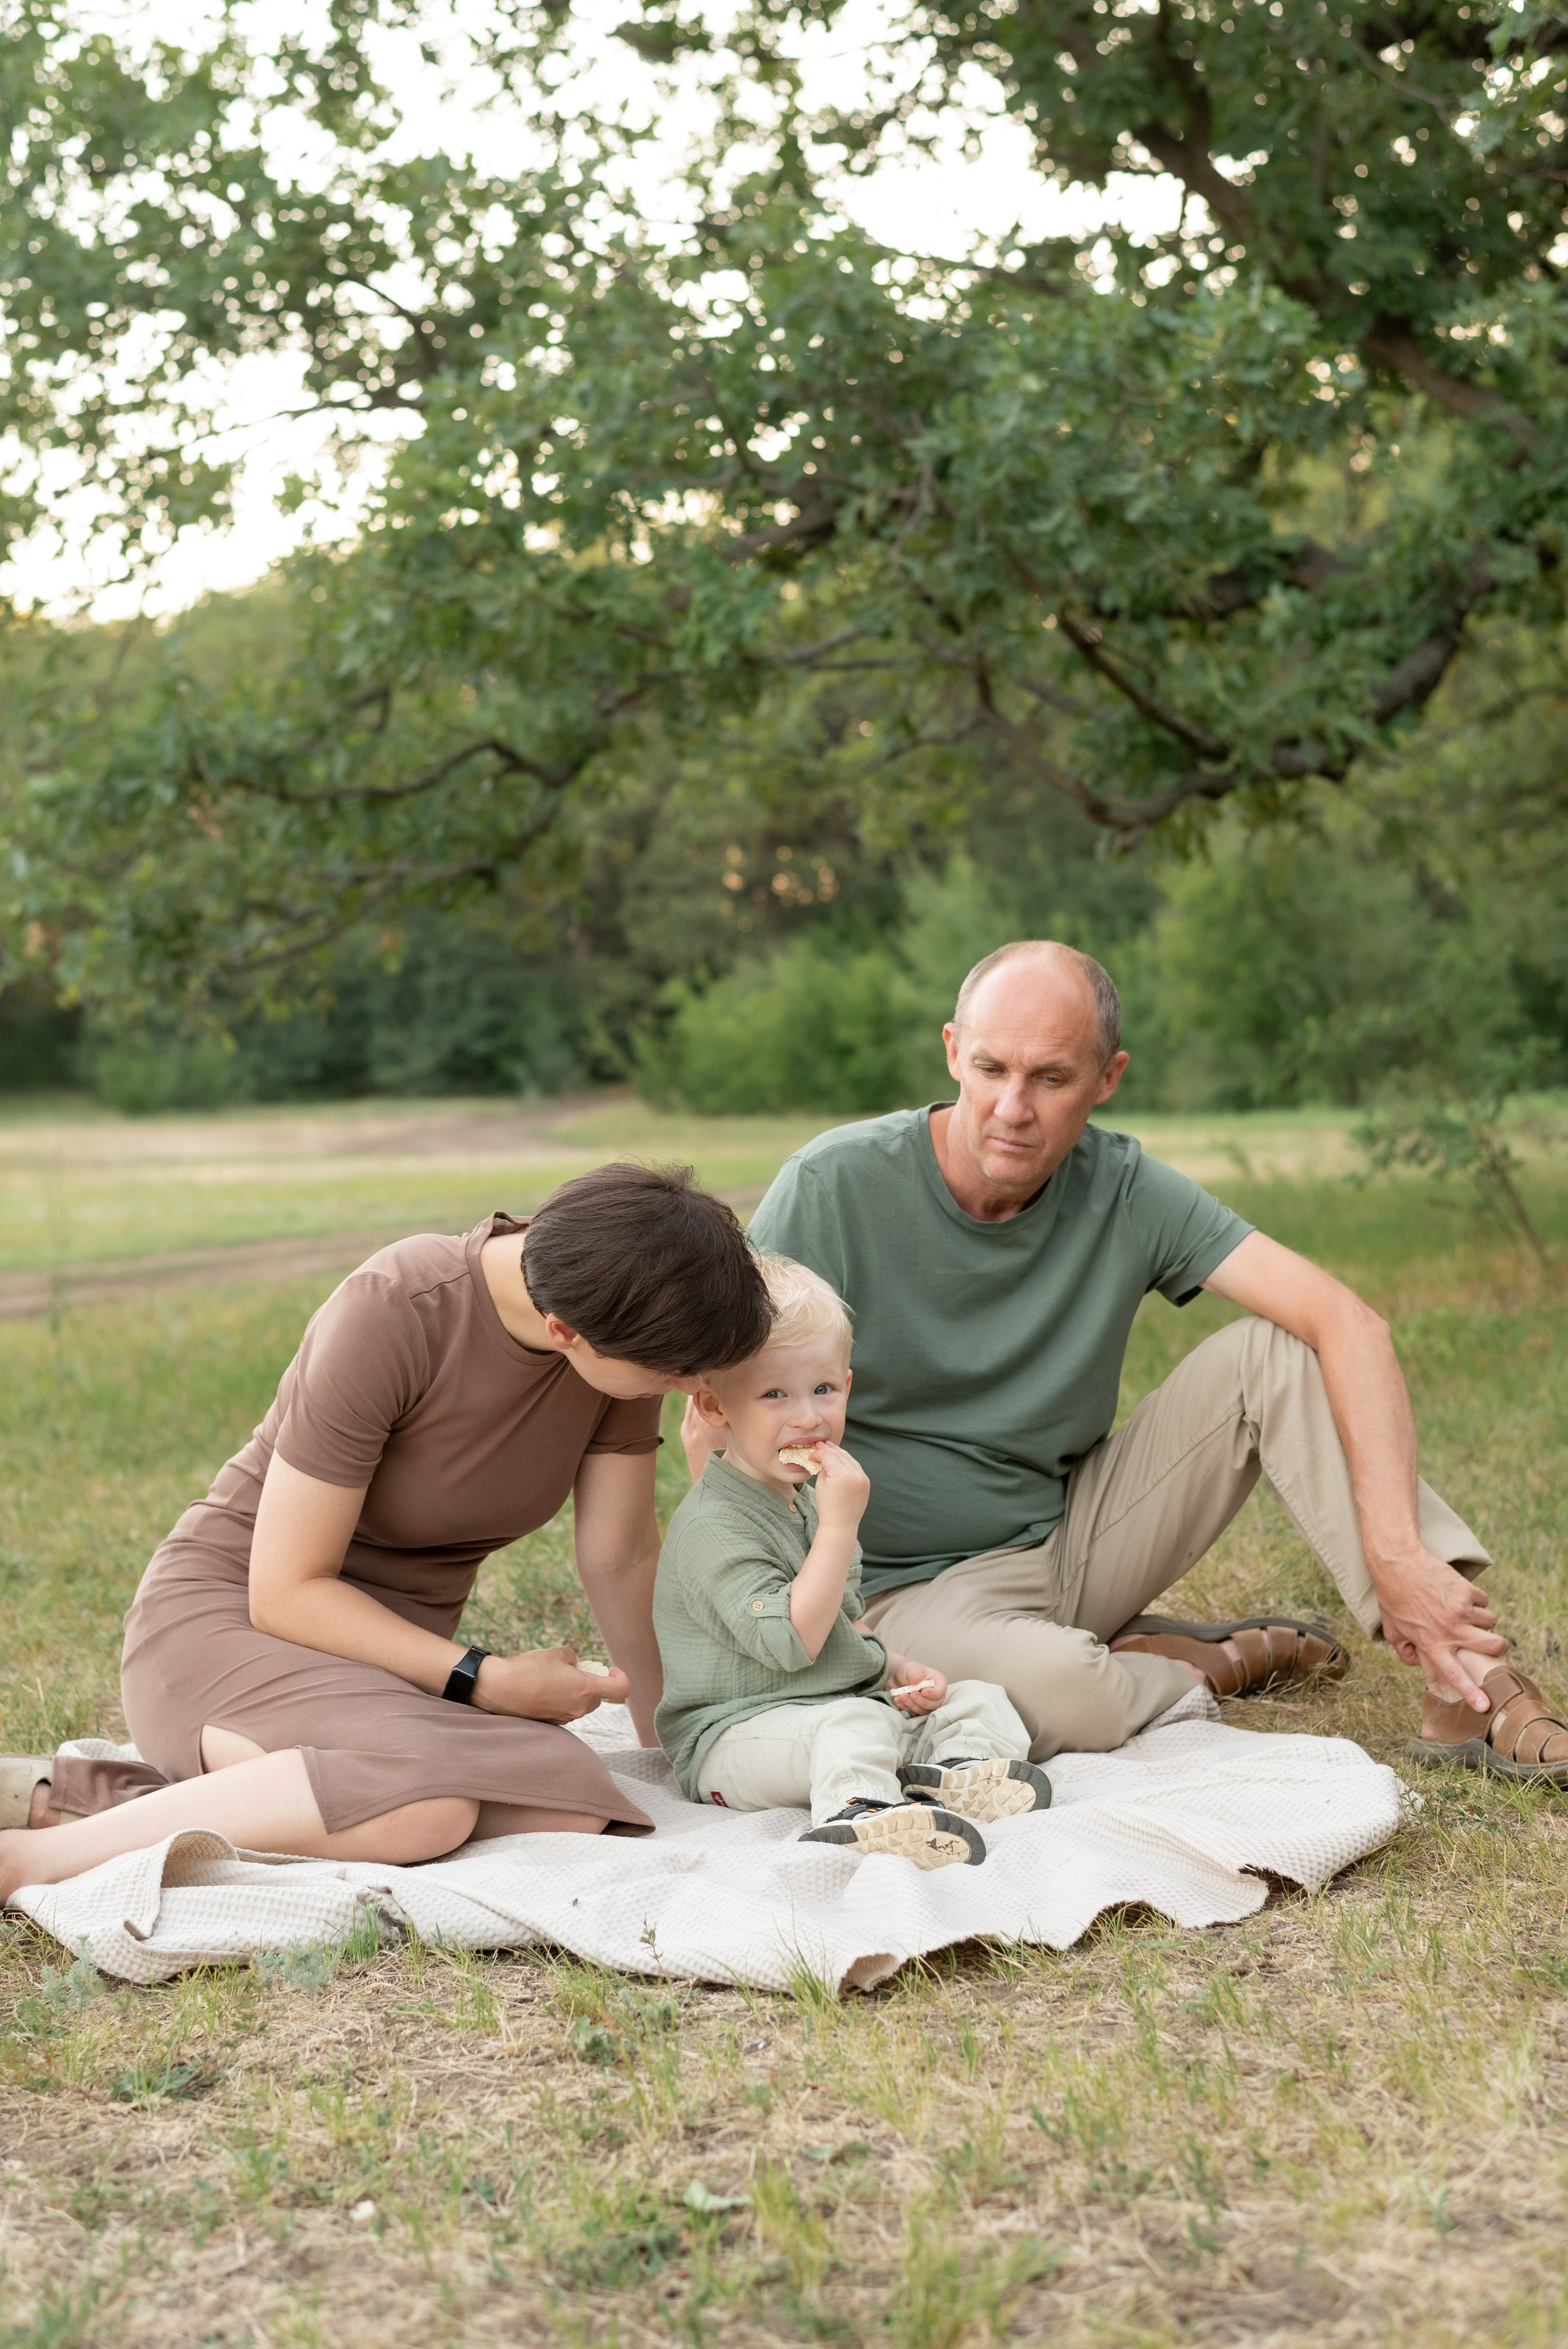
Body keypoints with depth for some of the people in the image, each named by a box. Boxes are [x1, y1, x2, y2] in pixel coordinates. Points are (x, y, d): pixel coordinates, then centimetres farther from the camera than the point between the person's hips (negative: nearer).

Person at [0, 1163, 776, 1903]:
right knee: (425, 1808, -37)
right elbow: (285, 1593, -19)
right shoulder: (388, 1317, -25)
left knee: (571, 1810, -25)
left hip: (397, 1641, 7)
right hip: (231, 1613, -7)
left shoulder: (627, 1321, -9)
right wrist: (487, 1681, -22)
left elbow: (622, 1559, 3)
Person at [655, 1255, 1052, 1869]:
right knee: (852, 1723, -36)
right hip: (735, 1735, -9)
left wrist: (896, 1670, 7)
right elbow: (790, 1641, -28)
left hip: (841, 1708, 10)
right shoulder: (715, 1525, -20)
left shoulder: (806, 1497, 13)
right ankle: (857, 1814, -58)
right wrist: (840, 1523, -28)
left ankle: (948, 1772, -25)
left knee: (978, 1699, 2)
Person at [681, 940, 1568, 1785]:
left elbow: (1349, 1322, -15)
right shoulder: (836, 1185, -17)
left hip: (1081, 1534, 4)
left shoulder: (1124, 1190, -9)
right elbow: (718, 1419, -13)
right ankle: (1228, 1659, -2)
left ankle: (1469, 1680, -17)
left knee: (1274, 1349, -15)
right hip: (921, 1583, -3)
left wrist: (1396, 1549, -29)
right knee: (1054, 1688, -37)